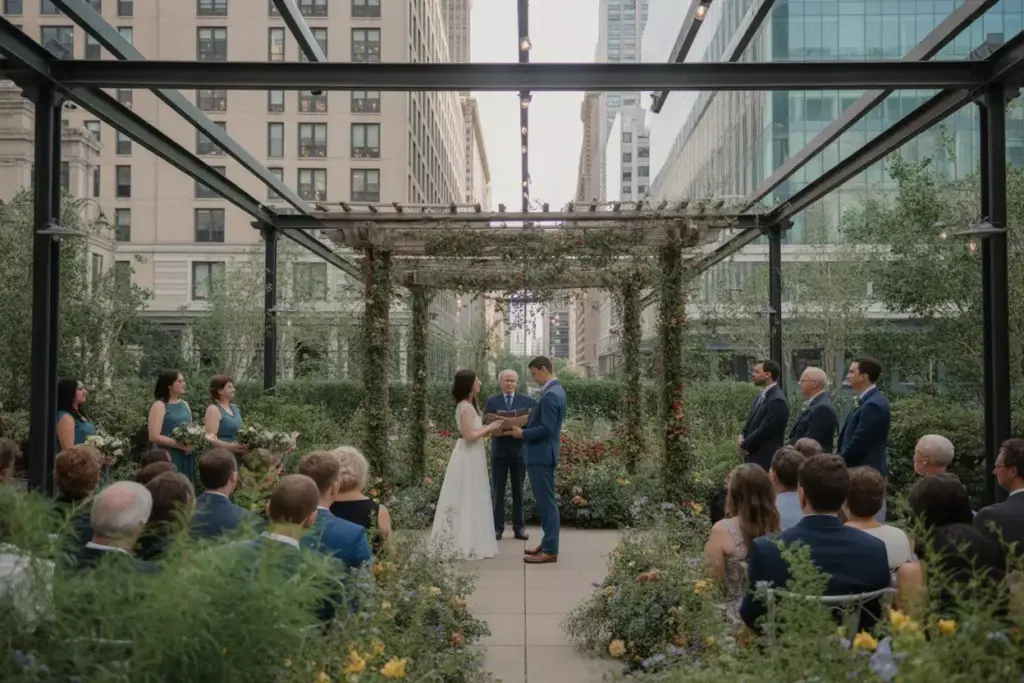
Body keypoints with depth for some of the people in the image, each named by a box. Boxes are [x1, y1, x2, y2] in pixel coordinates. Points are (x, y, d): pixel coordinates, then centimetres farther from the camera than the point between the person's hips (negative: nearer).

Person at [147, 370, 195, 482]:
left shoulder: (185, 404, 13)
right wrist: (181, 445, -17)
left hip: (186, 457, 6)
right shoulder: (159, 406, -7)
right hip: (167, 457, -6)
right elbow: (154, 437, -15)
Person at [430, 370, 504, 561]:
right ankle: (466, 544, 3)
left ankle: (459, 542, 22)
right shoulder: (466, 407, -18)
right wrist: (489, 427, -13)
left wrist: (489, 430, 9)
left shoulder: (466, 405, 12)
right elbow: (470, 436, -23)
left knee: (465, 501, 15)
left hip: (470, 456, 10)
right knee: (468, 501, -3)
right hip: (468, 458, -10)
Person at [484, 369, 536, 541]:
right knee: (498, 491, 3)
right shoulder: (492, 401, 4)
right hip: (499, 451, 0)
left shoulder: (528, 401, 4)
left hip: (519, 450, 0)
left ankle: (519, 527, 13)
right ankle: (497, 527, 7)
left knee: (518, 490, 7)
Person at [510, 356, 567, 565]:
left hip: (541, 455, -11)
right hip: (541, 454, 11)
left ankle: (550, 551, 0)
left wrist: (523, 433, -12)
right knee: (545, 501, 16)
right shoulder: (555, 390, 12)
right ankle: (547, 543, 24)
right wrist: (524, 424, 11)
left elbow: (546, 429, -24)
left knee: (546, 502, -5)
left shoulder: (550, 395, -21)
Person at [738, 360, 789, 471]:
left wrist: (744, 445, -8)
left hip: (766, 460, -9)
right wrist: (742, 437, -1)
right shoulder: (761, 396, 12)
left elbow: (764, 430, -21)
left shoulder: (777, 401, -19)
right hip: (755, 456, 9)